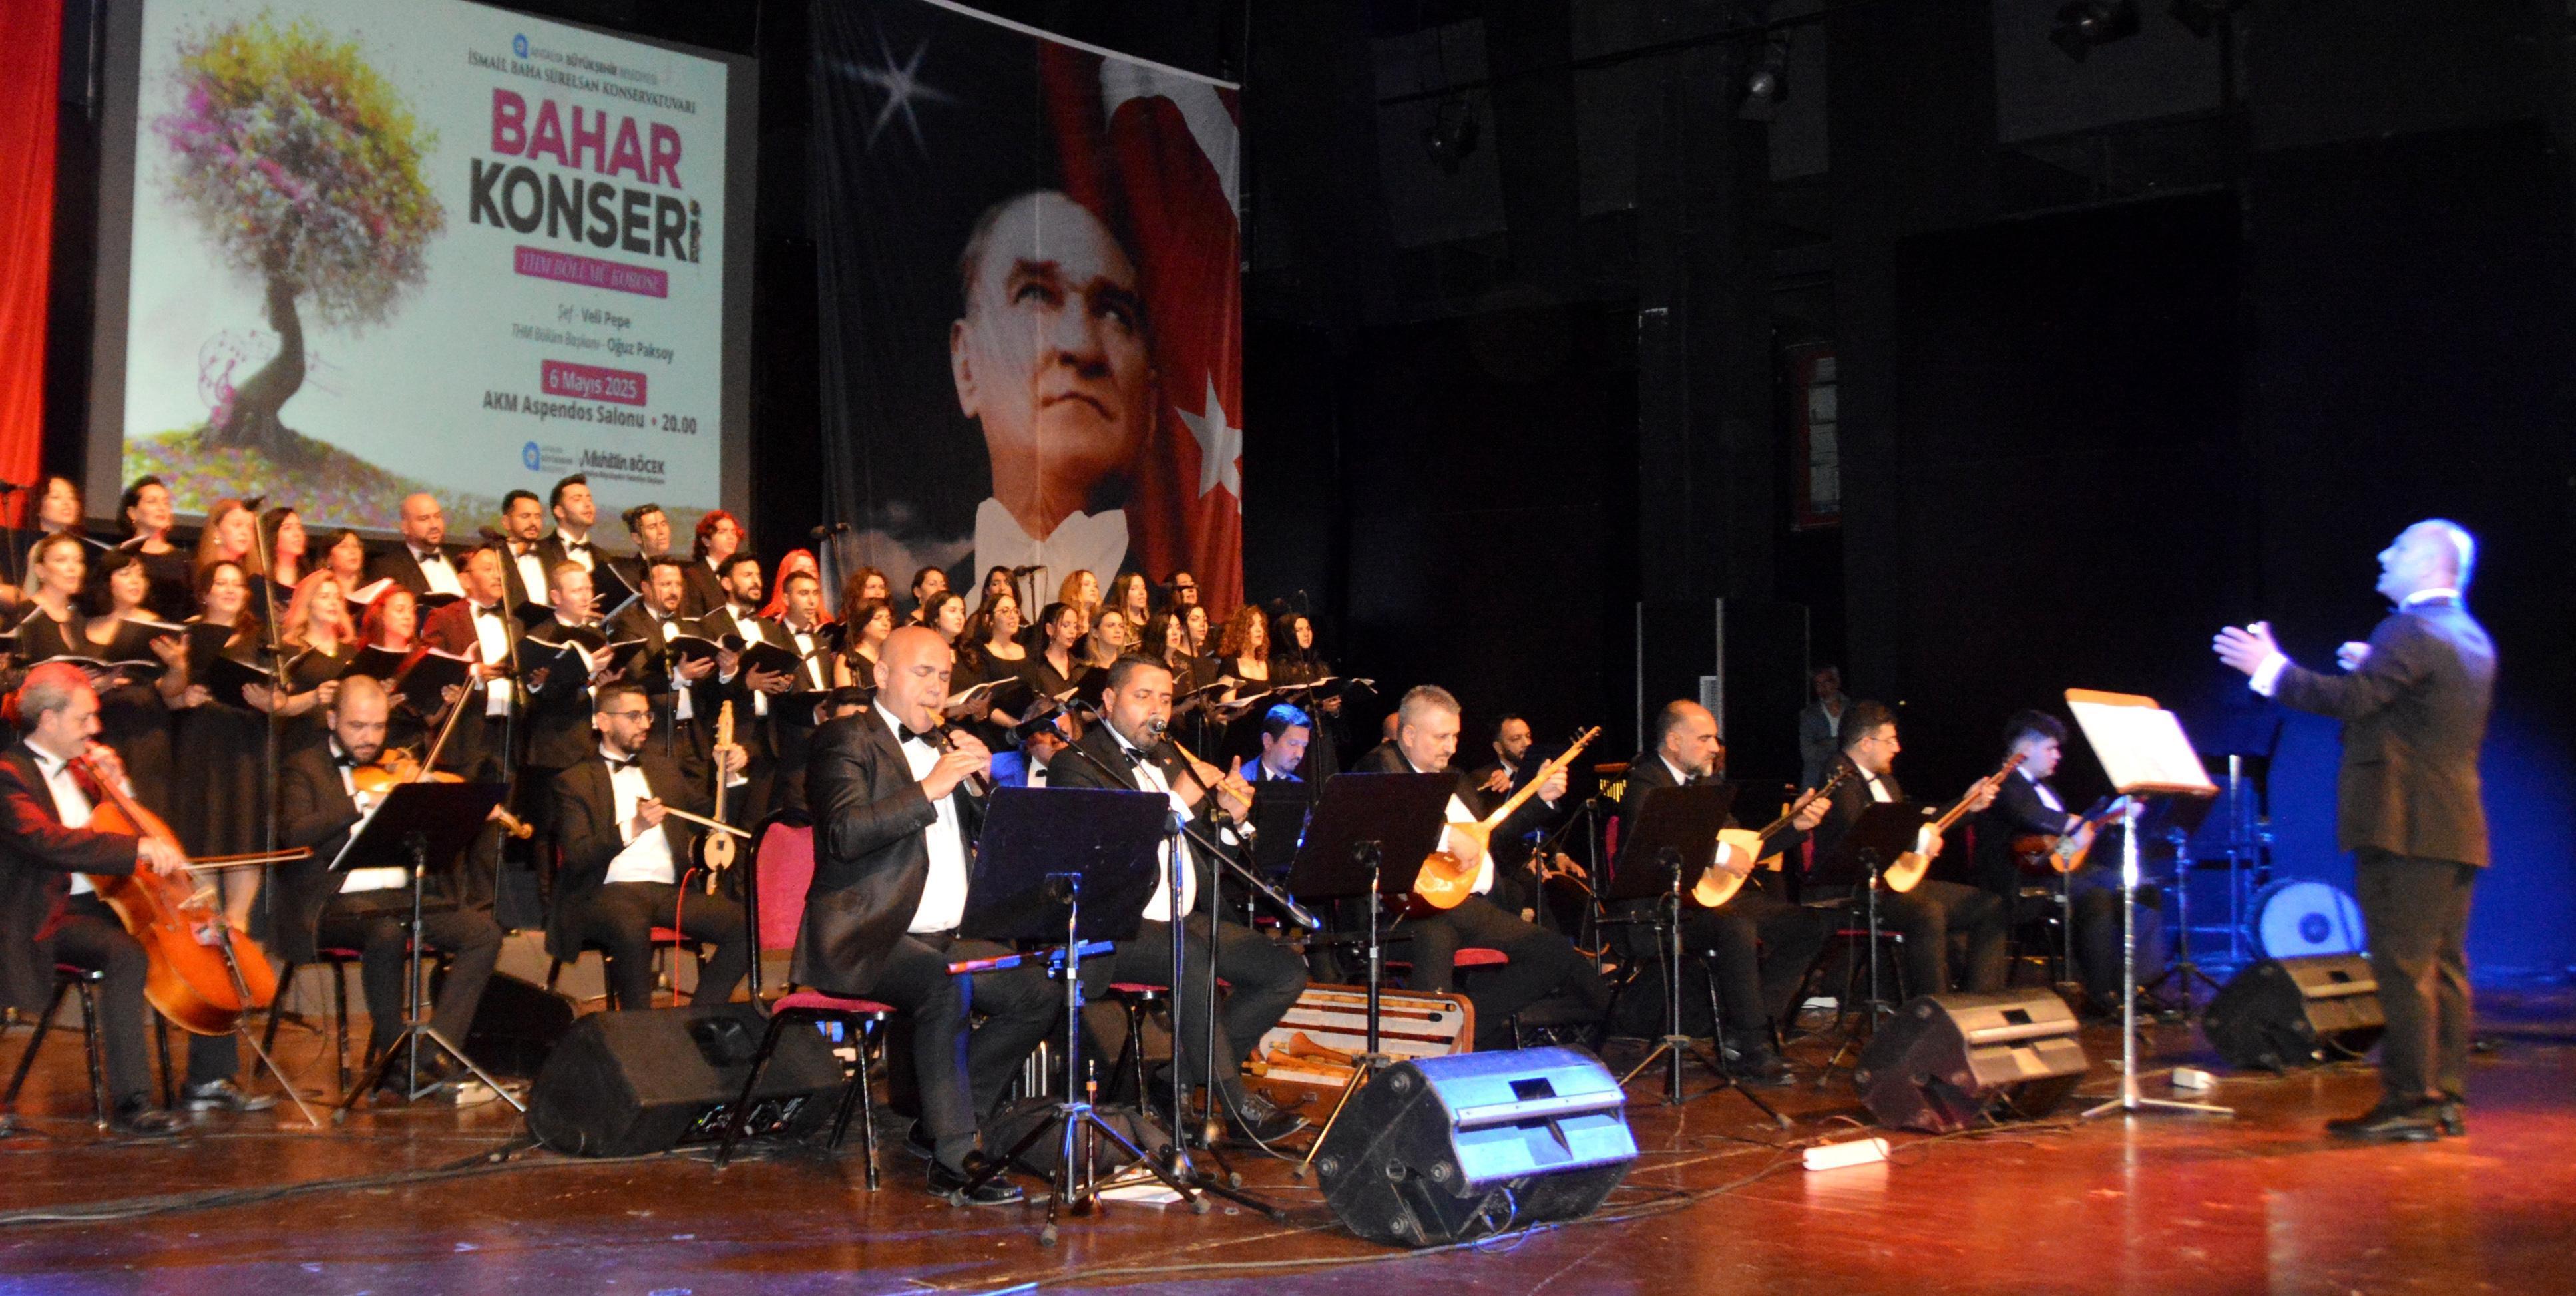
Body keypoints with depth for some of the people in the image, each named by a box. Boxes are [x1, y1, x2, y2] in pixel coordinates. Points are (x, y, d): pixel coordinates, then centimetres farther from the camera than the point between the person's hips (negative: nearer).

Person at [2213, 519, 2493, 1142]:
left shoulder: (2410, 631, -14)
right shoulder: (2473, 639, 17)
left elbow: (2351, 699, -22)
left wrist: (2272, 669, -15)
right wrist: (2379, 672, 26)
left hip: (2407, 827, -9)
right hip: (2456, 828, 9)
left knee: (2403, 967, -7)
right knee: (2444, 967, 10)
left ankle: (2408, 1103, -6)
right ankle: (2446, 1100, 13)